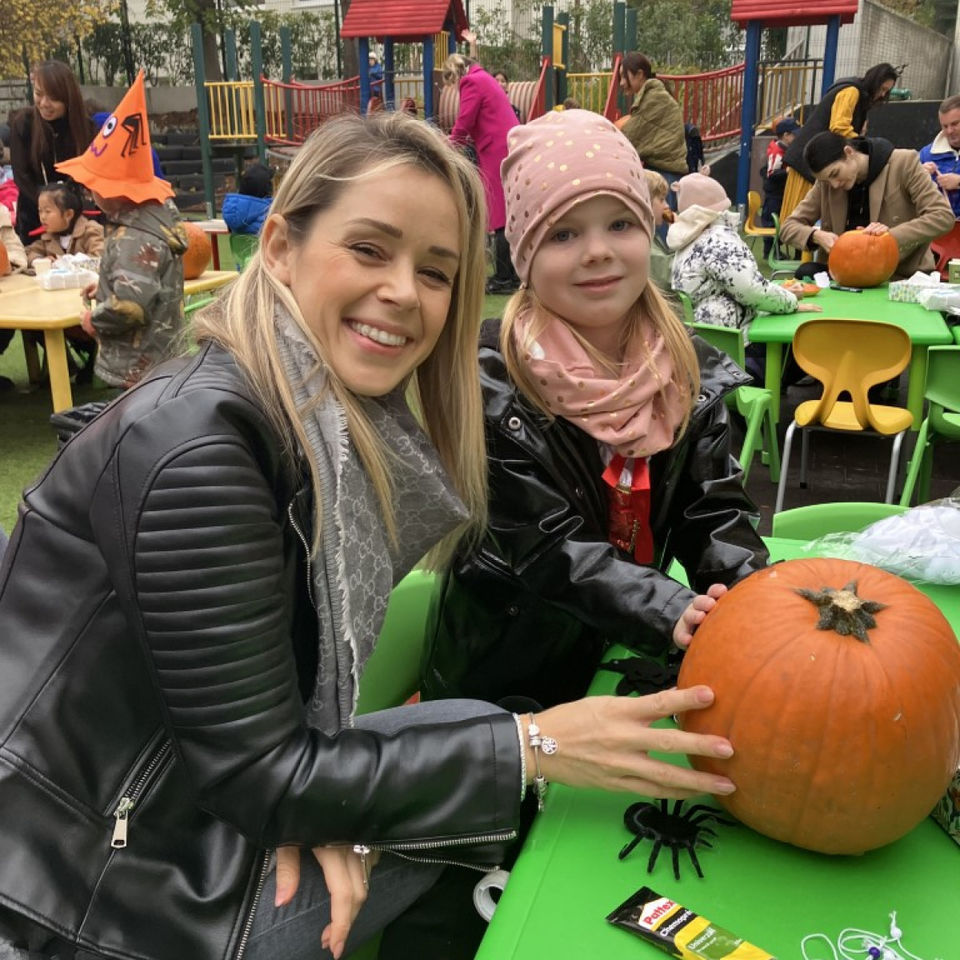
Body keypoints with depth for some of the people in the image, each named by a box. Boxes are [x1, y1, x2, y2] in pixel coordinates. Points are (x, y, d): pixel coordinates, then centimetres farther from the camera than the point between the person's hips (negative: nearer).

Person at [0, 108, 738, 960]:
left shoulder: (340, 424, -4)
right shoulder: (195, 441, -27)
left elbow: (279, 699, 4)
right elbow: (258, 777, -22)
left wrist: (309, 802, -16)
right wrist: (532, 746, -20)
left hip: (203, 816, 6)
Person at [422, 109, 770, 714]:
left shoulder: (693, 370, -5)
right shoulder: (490, 381, -21)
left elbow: (715, 510, -4)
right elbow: (544, 546, -24)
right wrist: (671, 612, -36)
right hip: (503, 669, -4)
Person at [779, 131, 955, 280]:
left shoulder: (904, 163, -9)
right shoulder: (827, 181, 1)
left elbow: (944, 216, -13)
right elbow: (788, 226, 4)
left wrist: (892, 234, -27)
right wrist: (816, 235, -18)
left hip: (902, 277, -4)